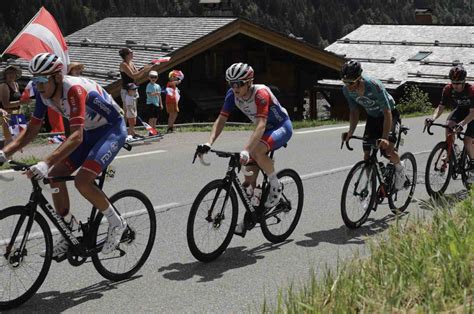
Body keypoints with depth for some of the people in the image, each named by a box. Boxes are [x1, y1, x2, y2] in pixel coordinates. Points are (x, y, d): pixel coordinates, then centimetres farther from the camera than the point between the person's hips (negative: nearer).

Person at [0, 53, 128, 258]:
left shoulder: (75, 90, -33)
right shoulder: (44, 94, -9)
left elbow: (76, 136, -43)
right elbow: (31, 131, -3)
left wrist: (46, 163, -54)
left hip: (113, 129, -8)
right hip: (90, 132, 8)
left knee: (82, 181, -24)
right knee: (55, 176, -4)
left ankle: (116, 223, -3)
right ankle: (70, 231, 11)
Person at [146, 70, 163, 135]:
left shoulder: (158, 86, 13)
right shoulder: (149, 86, -7)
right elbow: (149, 94, -19)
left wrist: (161, 104, 16)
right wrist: (155, 93, -31)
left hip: (157, 104, 7)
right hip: (150, 103, -7)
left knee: (155, 118, 9)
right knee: (151, 118, -7)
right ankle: (151, 131, -6)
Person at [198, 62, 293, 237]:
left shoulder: (261, 93, -32)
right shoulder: (232, 95, -13)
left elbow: (261, 125, -42)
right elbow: (221, 120, -13)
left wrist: (245, 150, -53)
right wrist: (209, 143, -29)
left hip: (282, 127, -7)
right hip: (264, 130, 7)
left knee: (257, 150, -36)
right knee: (250, 173, -2)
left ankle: (276, 187, -14)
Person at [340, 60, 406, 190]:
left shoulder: (374, 86, -36)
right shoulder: (347, 90, -19)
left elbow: (387, 113, -35)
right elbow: (354, 111, -4)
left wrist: (385, 138, -44)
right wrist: (350, 132, -19)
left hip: (389, 115, -5)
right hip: (372, 117, 5)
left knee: (388, 150, -24)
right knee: (367, 154, -4)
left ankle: (400, 169, 8)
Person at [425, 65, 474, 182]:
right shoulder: (448, 89, -20)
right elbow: (441, 107, -16)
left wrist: (461, 124, -50)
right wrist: (433, 118, -36)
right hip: (460, 110, 4)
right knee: (449, 124, -27)